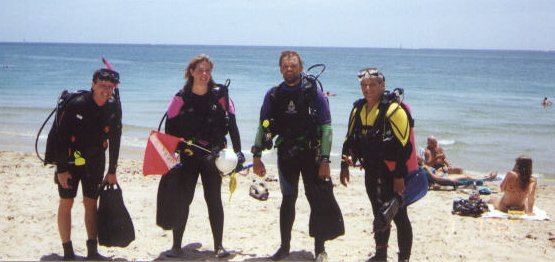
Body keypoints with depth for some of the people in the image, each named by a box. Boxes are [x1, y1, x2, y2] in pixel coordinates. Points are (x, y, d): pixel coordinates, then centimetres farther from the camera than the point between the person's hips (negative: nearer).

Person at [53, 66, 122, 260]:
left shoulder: (114, 107, -7)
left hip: (95, 162, 4)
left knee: (91, 203, 7)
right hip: (70, 160, -4)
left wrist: (112, 171, 3)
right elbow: (61, 137, -17)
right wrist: (61, 169, -18)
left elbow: (114, 140, 1)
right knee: (66, 203, -1)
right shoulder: (76, 105, -21)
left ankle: (92, 251, 11)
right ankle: (68, 252, 5)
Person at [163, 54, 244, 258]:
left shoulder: (220, 95, 0)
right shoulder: (181, 98, -1)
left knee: (214, 199, 4)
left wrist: (237, 151, -3)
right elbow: (170, 128, 1)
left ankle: (218, 246, 10)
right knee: (183, 199, 3)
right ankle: (176, 245, 13)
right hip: (188, 155, 0)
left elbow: (232, 124, 2)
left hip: (213, 156, 0)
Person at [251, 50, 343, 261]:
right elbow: (263, 126, 6)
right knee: (288, 199, 12)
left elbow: (326, 127, -10)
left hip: (311, 153, -3)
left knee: (318, 200, -2)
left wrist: (325, 160, -15)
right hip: (286, 154, 3)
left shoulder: (313, 92, -7)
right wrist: (256, 156, 0)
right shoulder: (273, 95, 2)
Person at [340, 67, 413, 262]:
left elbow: (404, 146, -19)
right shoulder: (358, 110, 8)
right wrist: (345, 165, 13)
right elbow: (350, 140, 18)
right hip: (371, 173, 7)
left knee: (399, 216, -2)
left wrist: (399, 176, -21)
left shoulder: (393, 110, -16)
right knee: (379, 215, 19)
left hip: (392, 174, -7)